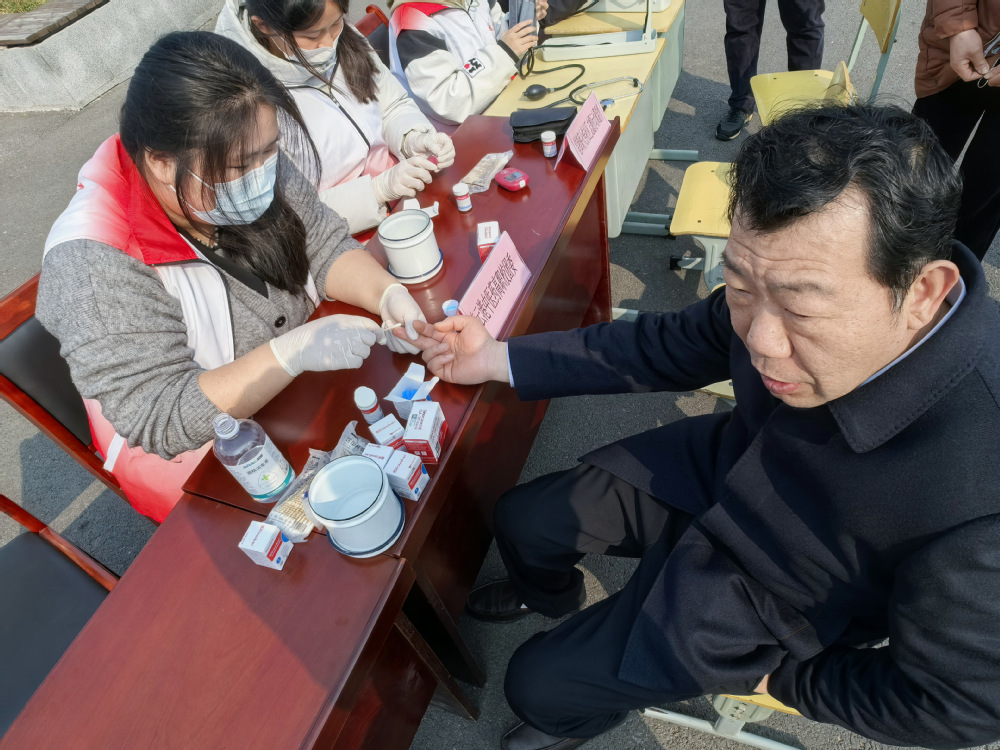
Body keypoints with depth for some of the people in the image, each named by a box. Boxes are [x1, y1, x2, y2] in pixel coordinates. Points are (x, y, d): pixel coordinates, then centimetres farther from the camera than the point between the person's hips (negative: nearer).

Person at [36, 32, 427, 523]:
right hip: (199, 452, -5)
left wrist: (387, 294, -25)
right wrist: (293, 352, -40)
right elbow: (159, 419, -28)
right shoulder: (95, 262, -28)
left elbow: (325, 243, -4)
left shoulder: (252, 162, -11)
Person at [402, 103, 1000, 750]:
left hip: (768, 593, -4)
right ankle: (550, 596, 49)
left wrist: (777, 676, -8)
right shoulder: (807, 282, -24)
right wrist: (496, 358, -8)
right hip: (723, 467, 5)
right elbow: (670, 347, -7)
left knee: (539, 683, 1)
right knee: (521, 520, 11)